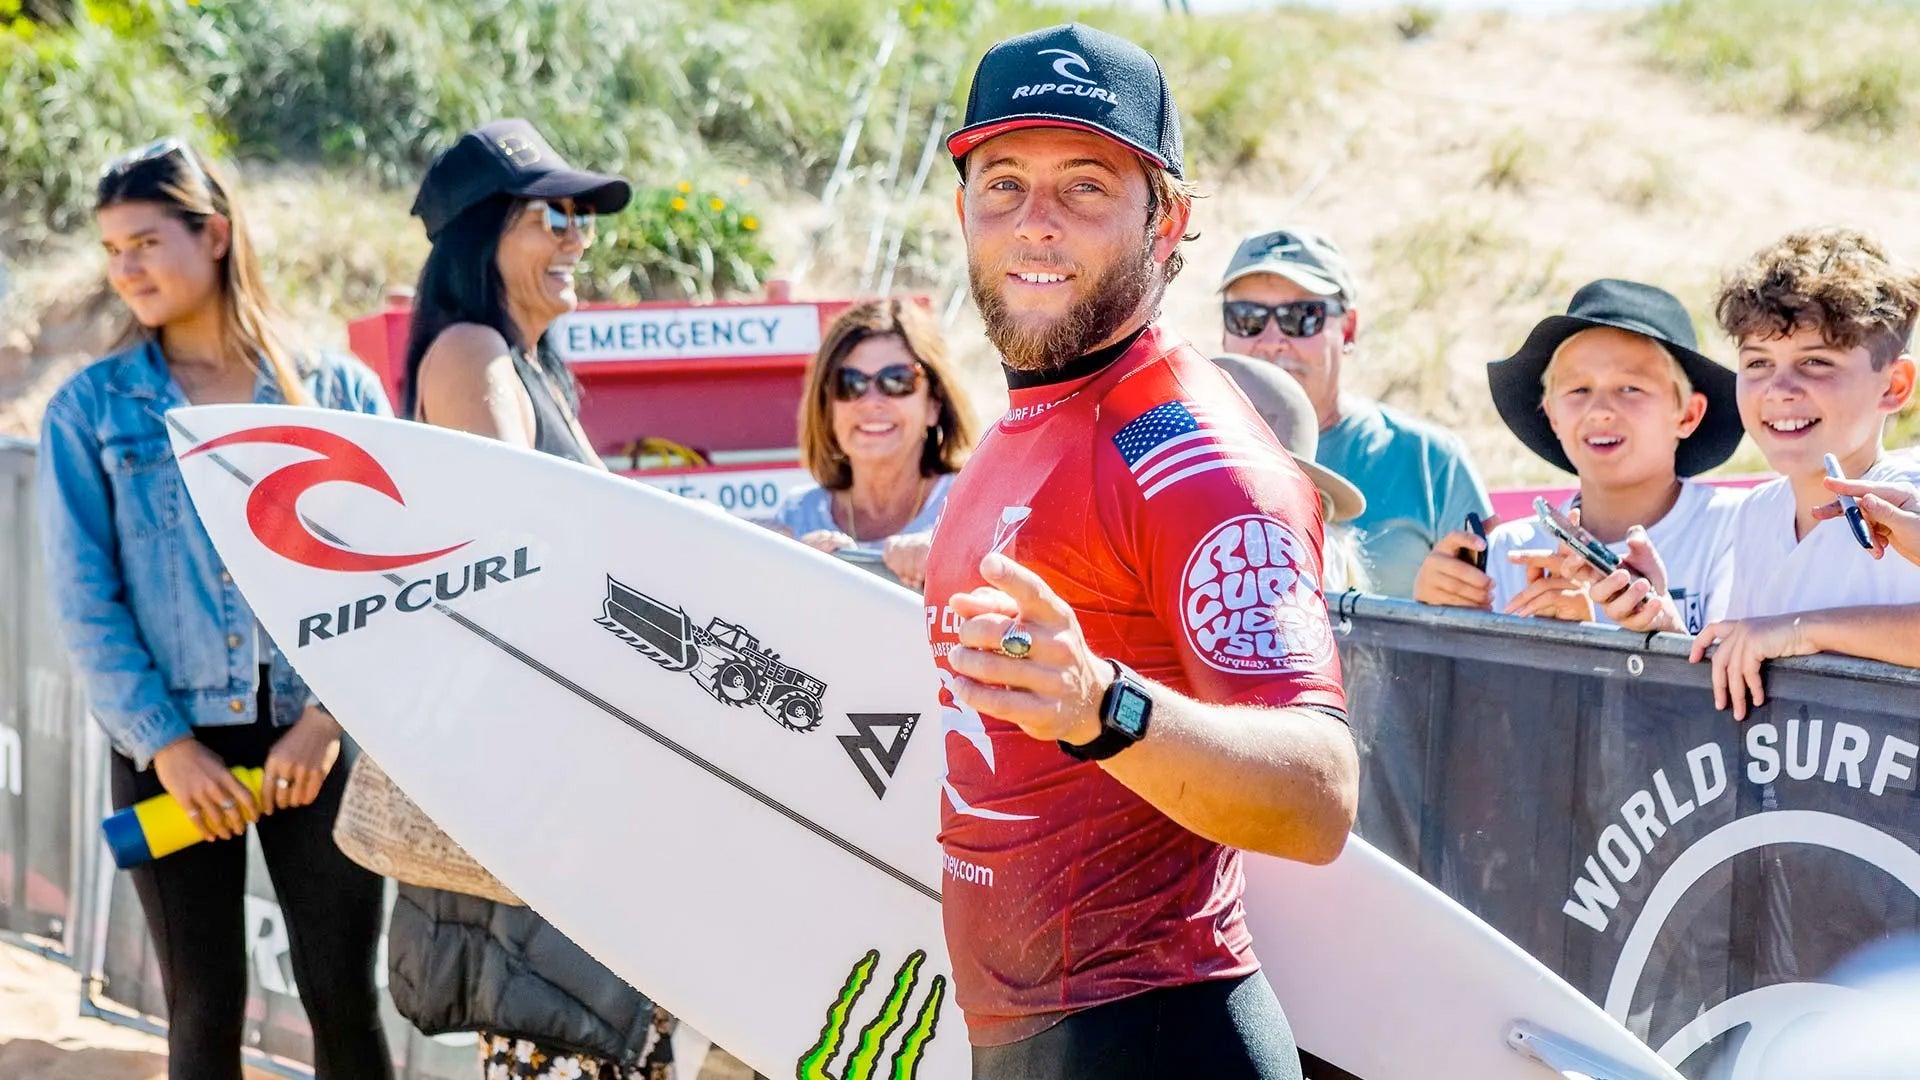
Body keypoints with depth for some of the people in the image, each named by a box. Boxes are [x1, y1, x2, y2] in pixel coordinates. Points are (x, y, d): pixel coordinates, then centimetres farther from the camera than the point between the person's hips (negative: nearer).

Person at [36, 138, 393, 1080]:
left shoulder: (339, 389, 5)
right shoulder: (90, 409, 5)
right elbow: (85, 599, -1)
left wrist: (328, 717, -11)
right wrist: (166, 744, -9)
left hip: (315, 740, 0)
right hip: (172, 746, 0)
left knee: (345, 1002, 0)